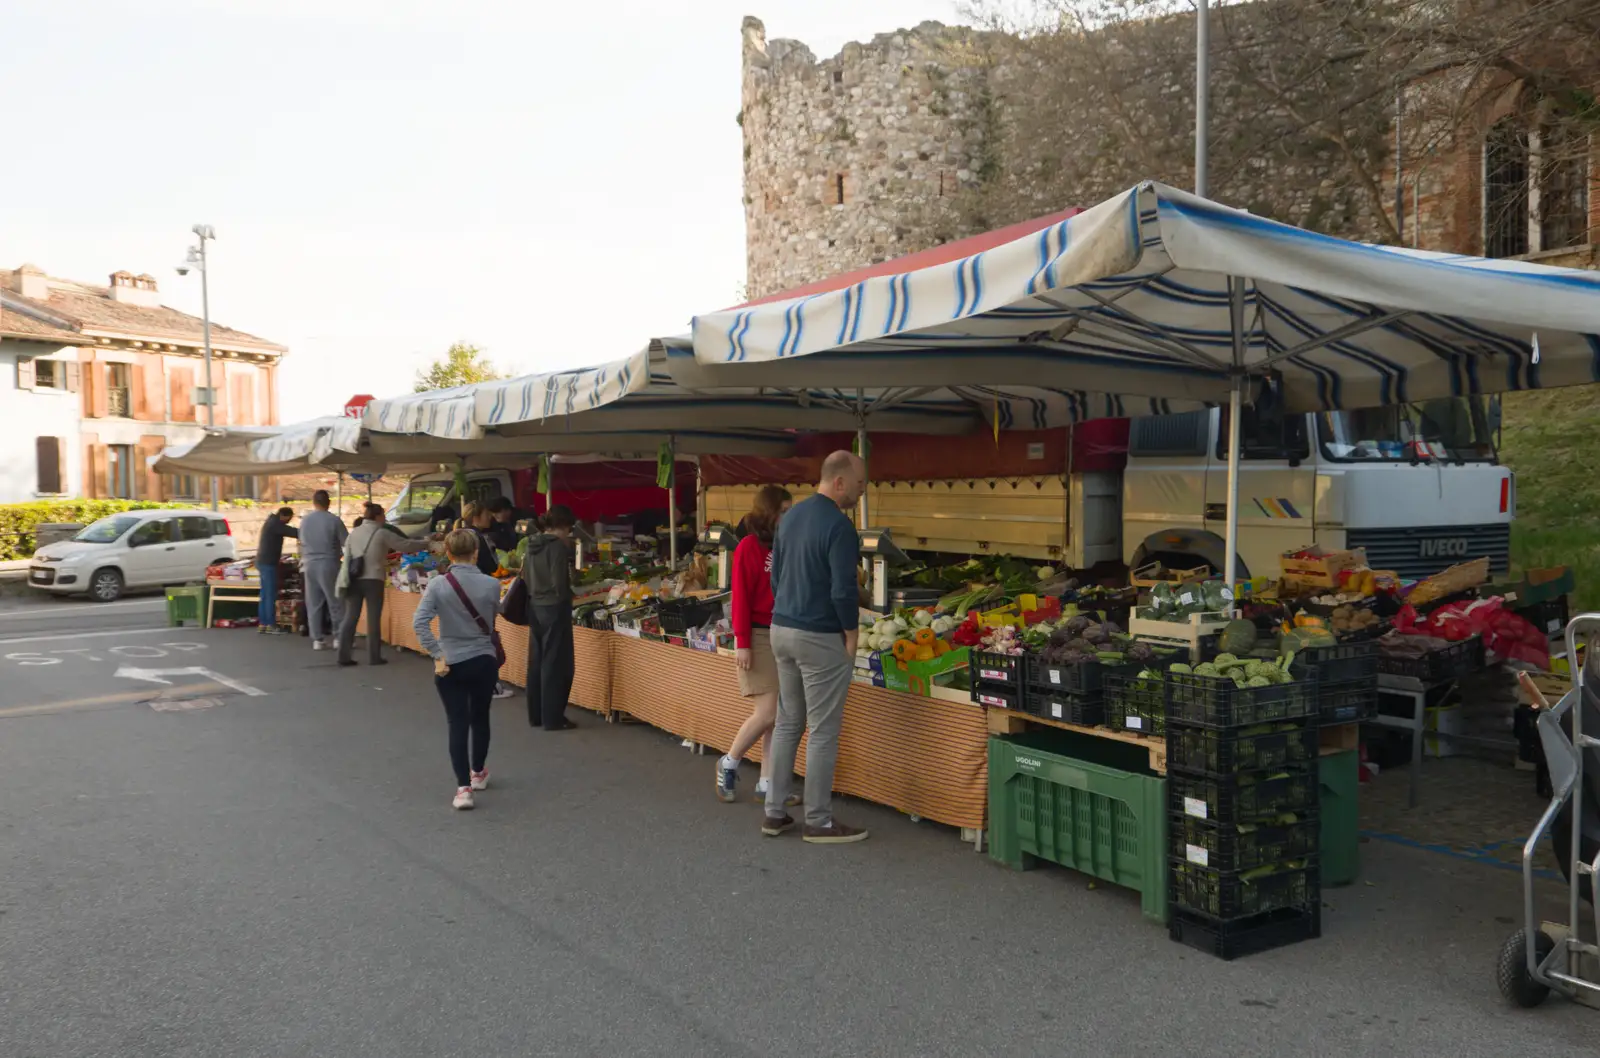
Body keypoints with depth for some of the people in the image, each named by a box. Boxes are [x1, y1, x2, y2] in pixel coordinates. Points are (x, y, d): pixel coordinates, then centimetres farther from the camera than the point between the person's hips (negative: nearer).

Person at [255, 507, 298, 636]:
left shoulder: (271, 522, 17)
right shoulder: (275, 524, -14)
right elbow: (293, 532, -19)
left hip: (264, 562, 10)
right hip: (268, 563, -10)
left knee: (265, 594, 11)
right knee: (271, 595, -7)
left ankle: (263, 623, 13)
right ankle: (271, 625, -7)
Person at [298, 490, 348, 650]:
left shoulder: (304, 520, 6)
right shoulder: (334, 520, -10)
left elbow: (302, 542, 17)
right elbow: (347, 543, -7)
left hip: (309, 565, 5)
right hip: (329, 564, -4)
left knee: (313, 604, 8)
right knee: (336, 603, 2)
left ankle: (317, 639, 9)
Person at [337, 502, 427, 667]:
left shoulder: (354, 533, 11)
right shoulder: (381, 534, -5)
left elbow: (347, 557, 11)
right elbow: (406, 545, -4)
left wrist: (346, 578, 15)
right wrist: (427, 544, 6)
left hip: (354, 580, 5)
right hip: (373, 580, -5)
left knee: (350, 617, 6)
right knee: (373, 619, 2)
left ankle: (343, 656, 6)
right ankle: (374, 657, 4)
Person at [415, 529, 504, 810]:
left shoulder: (438, 585, -11)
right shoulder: (491, 585, -9)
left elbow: (419, 623, -18)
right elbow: (493, 624, 4)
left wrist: (437, 655, -14)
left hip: (450, 663, -1)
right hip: (483, 661, 1)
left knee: (457, 723, 4)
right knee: (480, 718, 19)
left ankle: (463, 787, -3)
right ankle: (478, 773, 38)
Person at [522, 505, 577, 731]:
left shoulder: (533, 544, 8)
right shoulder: (558, 546, -16)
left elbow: (526, 577, 11)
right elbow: (559, 582, -19)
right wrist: (566, 595, -1)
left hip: (534, 607, 8)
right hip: (554, 608, -8)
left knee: (536, 661, 14)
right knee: (555, 663, 0)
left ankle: (535, 715, 23)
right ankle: (552, 718, 4)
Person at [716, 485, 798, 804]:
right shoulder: (749, 547, -9)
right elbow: (740, 598, -11)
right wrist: (742, 643, -14)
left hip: (783, 637, 7)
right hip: (758, 637, -7)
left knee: (780, 716, 7)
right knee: (766, 713, -7)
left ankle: (767, 782, 15)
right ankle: (729, 763, 15)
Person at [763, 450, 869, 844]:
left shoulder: (790, 516, 10)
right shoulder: (838, 525, -17)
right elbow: (843, 589, -21)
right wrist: (850, 633, -8)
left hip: (781, 630, 9)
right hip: (820, 638, -8)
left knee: (787, 723, 15)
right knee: (823, 732, 1)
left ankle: (774, 813, 20)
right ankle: (818, 822, 9)